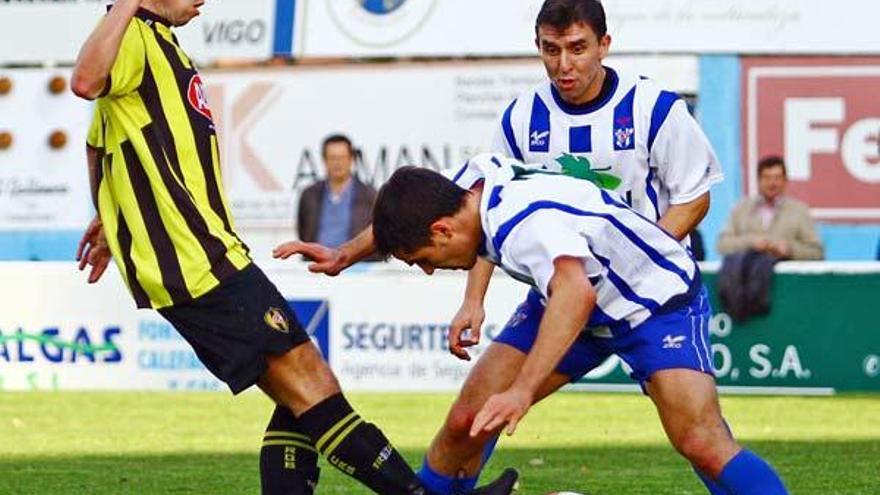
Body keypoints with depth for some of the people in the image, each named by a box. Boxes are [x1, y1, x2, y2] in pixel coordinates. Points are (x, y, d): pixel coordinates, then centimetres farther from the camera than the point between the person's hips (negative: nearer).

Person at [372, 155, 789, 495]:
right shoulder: (471, 180, -11)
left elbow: (577, 294, -57)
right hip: (590, 307, 9)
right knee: (472, 416, -1)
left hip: (660, 303, -9)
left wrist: (521, 391, -64)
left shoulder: (524, 224, -37)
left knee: (701, 444, -28)